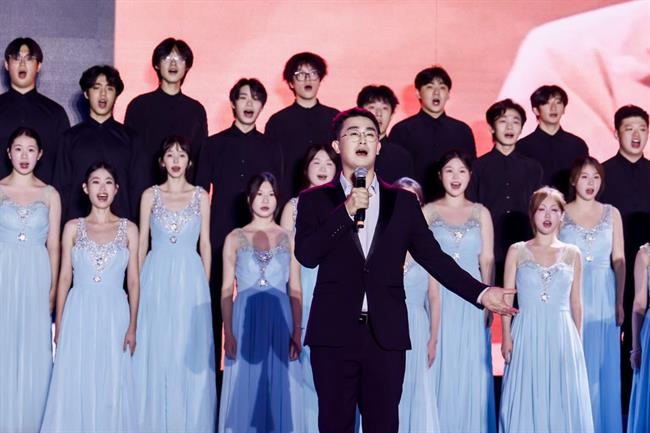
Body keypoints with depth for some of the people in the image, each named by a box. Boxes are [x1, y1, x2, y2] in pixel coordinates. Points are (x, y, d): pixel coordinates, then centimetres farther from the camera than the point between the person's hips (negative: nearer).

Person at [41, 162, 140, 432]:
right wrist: (58, 325, 1)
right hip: (79, 315, 0)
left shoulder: (128, 229, 4)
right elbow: (64, 278, 5)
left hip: (114, 315, 0)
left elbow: (133, 281, 4)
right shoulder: (73, 228, 4)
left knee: (112, 388, 4)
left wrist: (132, 326, -1)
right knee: (76, 387, 3)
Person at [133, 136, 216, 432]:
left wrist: (205, 284, 4)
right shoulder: (150, 195, 5)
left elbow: (205, 244, 7)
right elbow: (142, 243, 7)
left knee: (189, 352, 2)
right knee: (155, 350, 3)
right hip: (156, 277, 0)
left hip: (189, 278, 0)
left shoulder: (201, 196, 5)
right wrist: (137, 282, 4)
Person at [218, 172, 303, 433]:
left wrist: (297, 333, -2)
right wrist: (228, 333, -6)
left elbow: (295, 290, 6)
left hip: (280, 322, 1)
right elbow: (227, 290, 4)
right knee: (245, 391, 2)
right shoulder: (235, 238, 6)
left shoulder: (289, 239, 7)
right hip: (245, 321, 0)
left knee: (279, 389, 3)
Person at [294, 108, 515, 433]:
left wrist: (480, 293, 0)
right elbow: (306, 255, -8)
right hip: (333, 333, -1)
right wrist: (346, 211, -14)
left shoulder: (403, 201, 11)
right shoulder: (315, 199, 6)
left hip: (386, 335, 1)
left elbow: (432, 256, 9)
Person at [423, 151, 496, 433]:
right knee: (440, 367, 2)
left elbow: (487, 260, 6)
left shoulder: (481, 213, 7)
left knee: (470, 370, 5)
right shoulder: (427, 212, 3)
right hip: (438, 297, -1)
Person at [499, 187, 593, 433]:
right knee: (526, 401, 2)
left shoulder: (572, 254, 7)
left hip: (562, 336, 1)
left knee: (564, 402, 2)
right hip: (527, 336, -1)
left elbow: (576, 302, 11)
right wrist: (506, 337, -6)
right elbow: (506, 298, 2)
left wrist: (578, 340, 8)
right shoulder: (517, 251, 4)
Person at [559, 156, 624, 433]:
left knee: (602, 367, 6)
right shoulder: (561, 214, 1)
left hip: (604, 298, 2)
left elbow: (619, 260, 6)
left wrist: (619, 302, 1)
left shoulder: (611, 214, 7)